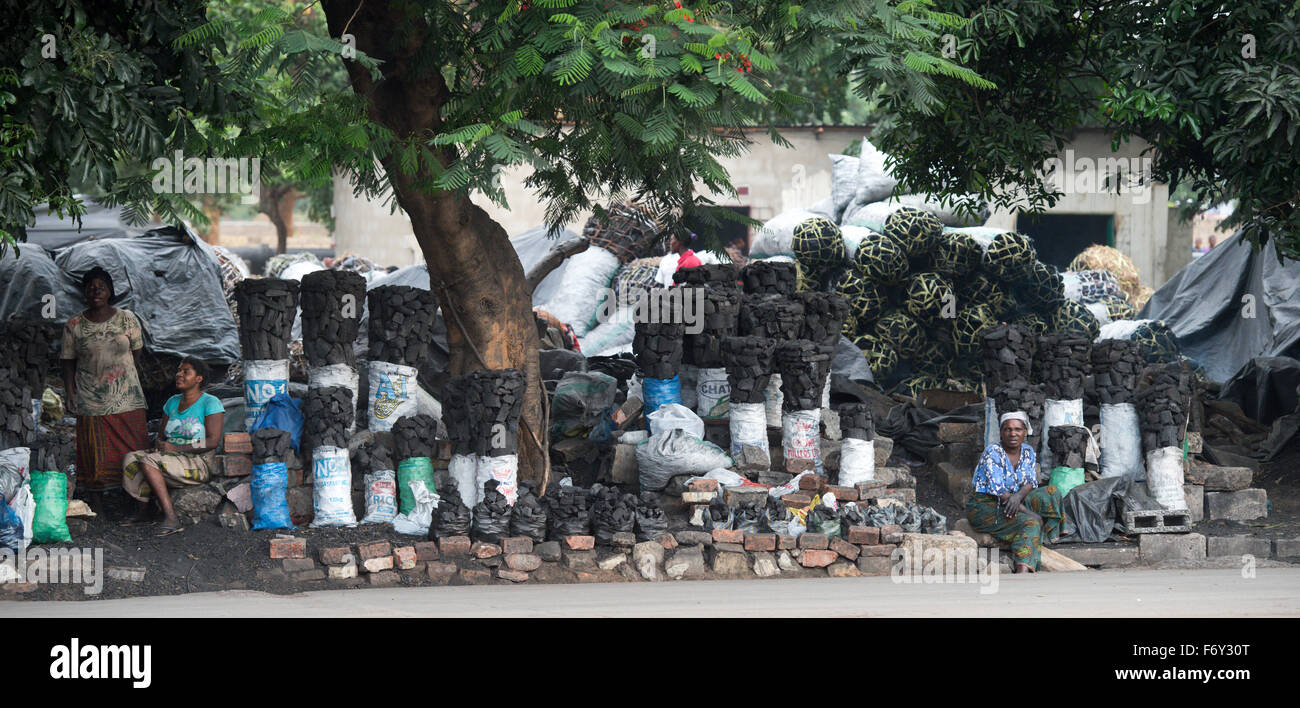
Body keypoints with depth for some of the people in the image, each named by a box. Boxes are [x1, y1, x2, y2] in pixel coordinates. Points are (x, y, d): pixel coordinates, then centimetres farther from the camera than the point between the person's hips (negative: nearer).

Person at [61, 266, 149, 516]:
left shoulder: (127, 319, 3)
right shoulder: (74, 325, 3)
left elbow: (136, 356, 9)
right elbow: (68, 363, 6)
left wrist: (131, 383, 6)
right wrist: (70, 395, -2)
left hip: (127, 401, 0)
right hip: (91, 402, 0)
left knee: (132, 452, -2)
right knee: (95, 456, -1)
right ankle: (97, 512, 5)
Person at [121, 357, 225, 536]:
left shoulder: (211, 403, -7)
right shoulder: (173, 402, 14)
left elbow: (213, 441, -16)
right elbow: (161, 436, 17)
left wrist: (176, 448, -20)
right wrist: (159, 445, -9)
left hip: (198, 465, -7)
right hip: (172, 460, 7)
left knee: (148, 462, -29)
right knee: (131, 459, -15)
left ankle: (170, 518, -32)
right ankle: (142, 510, -7)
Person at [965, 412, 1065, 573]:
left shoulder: (1027, 452, 6)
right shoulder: (992, 453, -17)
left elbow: (1031, 482, 0)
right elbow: (999, 492, -21)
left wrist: (1018, 496, -25)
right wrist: (1028, 511, -24)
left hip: (1014, 503, 7)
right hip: (985, 507, -7)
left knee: (1052, 492, -11)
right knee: (1031, 522, -30)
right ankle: (1023, 569, -44)